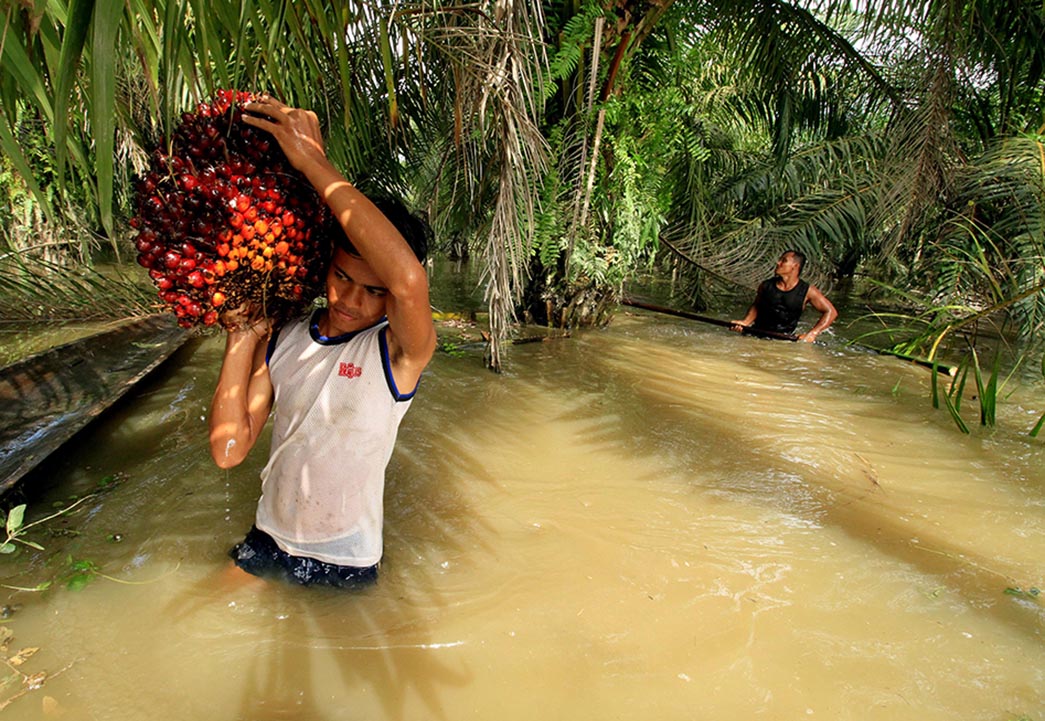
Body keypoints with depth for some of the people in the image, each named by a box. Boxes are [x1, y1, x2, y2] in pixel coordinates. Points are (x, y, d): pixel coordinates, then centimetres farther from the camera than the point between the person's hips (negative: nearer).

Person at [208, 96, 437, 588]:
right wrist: (242, 337, -16)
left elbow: (409, 277, -44)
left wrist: (313, 162, -38)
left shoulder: (400, 351, -20)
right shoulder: (281, 340, -6)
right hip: (265, 546, 5)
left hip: (345, 566, -4)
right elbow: (228, 450, -10)